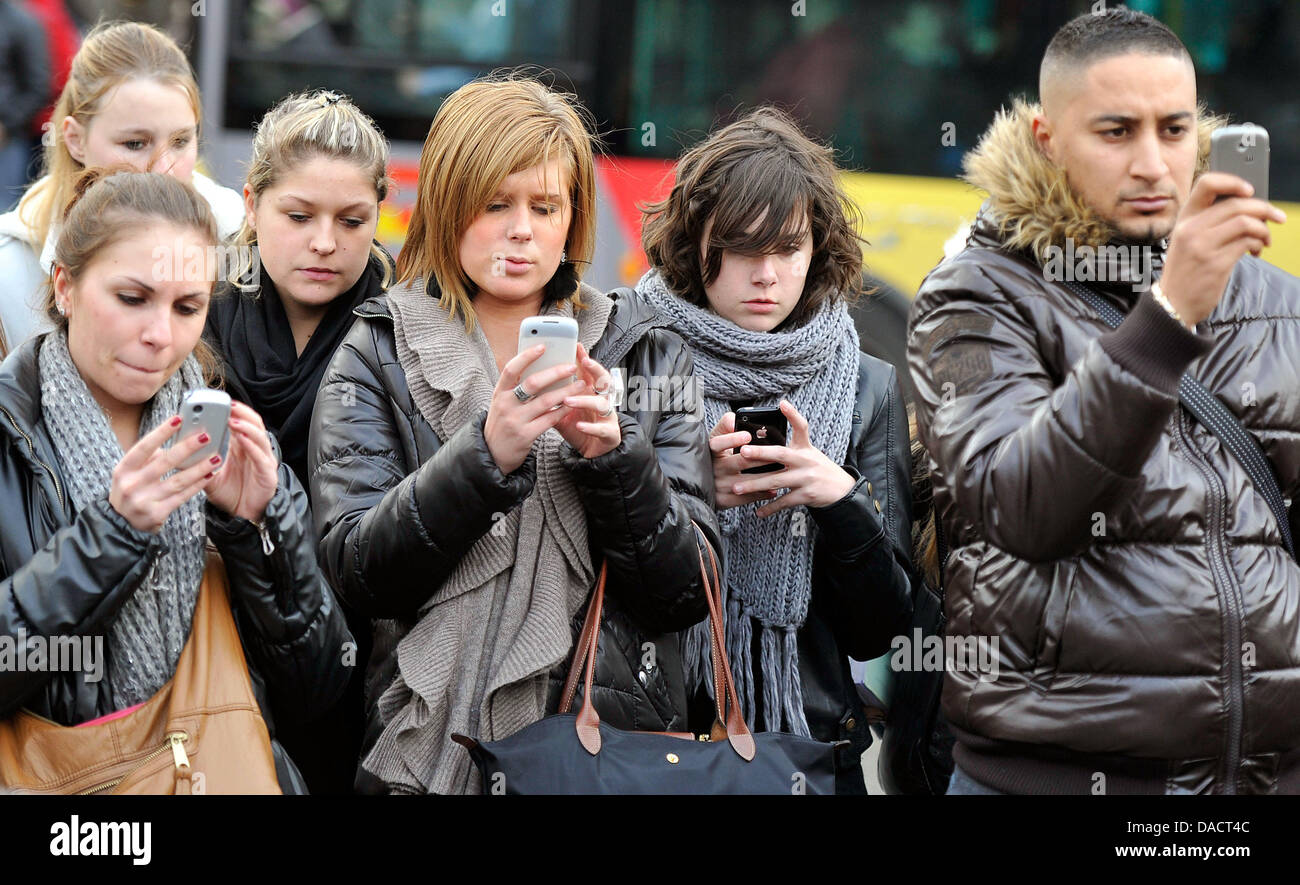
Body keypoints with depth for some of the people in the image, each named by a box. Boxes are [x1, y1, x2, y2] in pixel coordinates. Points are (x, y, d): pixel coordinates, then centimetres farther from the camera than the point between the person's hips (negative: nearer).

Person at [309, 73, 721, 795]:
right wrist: (486, 452, -23)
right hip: (429, 754, -1)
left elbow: (688, 593, -2)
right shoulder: (376, 358, 1)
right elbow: (357, 572, -11)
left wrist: (614, 457, -17)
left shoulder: (646, 354, 5)